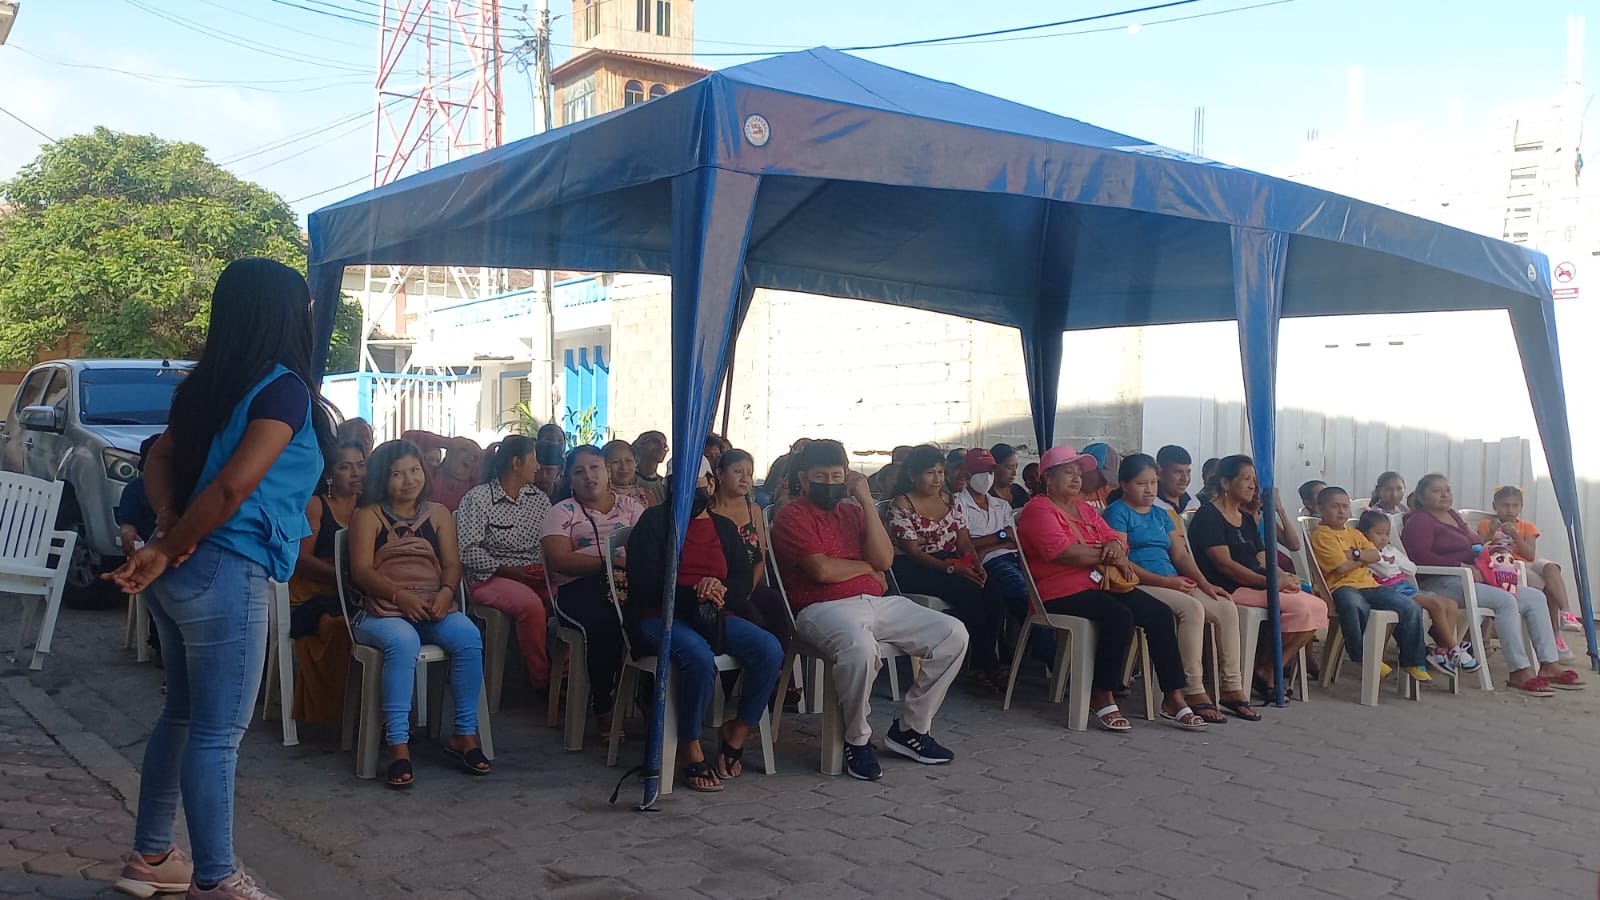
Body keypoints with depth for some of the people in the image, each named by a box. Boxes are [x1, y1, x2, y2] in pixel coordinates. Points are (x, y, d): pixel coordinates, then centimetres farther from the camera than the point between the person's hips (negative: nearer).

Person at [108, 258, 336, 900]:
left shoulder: (211, 384, 11)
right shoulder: (285, 389, -13)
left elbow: (159, 459, 10)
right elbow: (234, 486, -21)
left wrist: (170, 528, -5)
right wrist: (166, 550, -11)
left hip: (182, 571, 9)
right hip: (225, 575, -9)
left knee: (182, 714, 19)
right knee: (218, 732, 0)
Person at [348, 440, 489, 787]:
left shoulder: (439, 514, 19)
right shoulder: (368, 516, 9)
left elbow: (452, 564, 9)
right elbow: (362, 570, -3)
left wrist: (445, 592, -14)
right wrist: (400, 595, -20)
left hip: (433, 609, 3)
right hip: (381, 612, -3)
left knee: (469, 637, -28)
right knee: (403, 642, -37)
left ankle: (465, 734, -19)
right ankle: (398, 745, -36)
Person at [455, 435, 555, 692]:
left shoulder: (539, 498, 17)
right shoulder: (477, 498, -1)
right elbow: (468, 552, -10)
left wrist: (546, 569, -9)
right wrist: (507, 571, -16)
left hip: (534, 577, 5)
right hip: (491, 578, -5)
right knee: (531, 604, -34)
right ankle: (540, 680, -18)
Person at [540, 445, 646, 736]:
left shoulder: (630, 506, 22)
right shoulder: (562, 512, 15)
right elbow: (559, 560, -3)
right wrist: (612, 561, -12)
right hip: (579, 588, -2)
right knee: (604, 621, -37)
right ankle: (602, 710, -21)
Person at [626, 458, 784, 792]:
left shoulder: (724, 527, 19)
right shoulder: (654, 520, 5)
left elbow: (744, 580, 8)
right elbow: (644, 582, -7)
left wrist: (721, 590, -17)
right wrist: (693, 594, -21)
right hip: (659, 616, -5)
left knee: (769, 649, -21)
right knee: (700, 657, -37)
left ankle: (735, 736, -5)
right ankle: (690, 749, -17)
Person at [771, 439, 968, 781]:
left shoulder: (852, 511, 19)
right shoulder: (792, 515, 0)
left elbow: (884, 559, 4)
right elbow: (822, 569, -13)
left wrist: (867, 502, 0)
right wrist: (866, 568, 4)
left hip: (877, 602, 7)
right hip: (824, 608, -7)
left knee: (953, 635, -6)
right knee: (859, 645, -40)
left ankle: (910, 727, 4)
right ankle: (858, 741, -16)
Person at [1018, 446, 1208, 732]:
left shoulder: (1085, 508, 23)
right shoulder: (1039, 510, -4)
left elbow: (1115, 540, 18)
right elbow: (1064, 552, -18)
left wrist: (1115, 546, -8)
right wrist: (1107, 555, -8)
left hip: (1100, 583, 8)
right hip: (1063, 592, -8)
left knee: (1159, 612, -11)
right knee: (1120, 616, -32)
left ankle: (1173, 698, -10)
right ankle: (1102, 697, -20)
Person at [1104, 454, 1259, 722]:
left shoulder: (1160, 514, 23)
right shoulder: (1118, 512, -2)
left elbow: (1180, 554, 17)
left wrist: (1205, 584, 0)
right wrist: (1165, 581, -19)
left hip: (1173, 583, 8)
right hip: (1140, 586, -8)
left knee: (1227, 608, -12)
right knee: (1192, 608, -32)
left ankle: (1232, 688, -8)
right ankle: (1194, 692, -28)